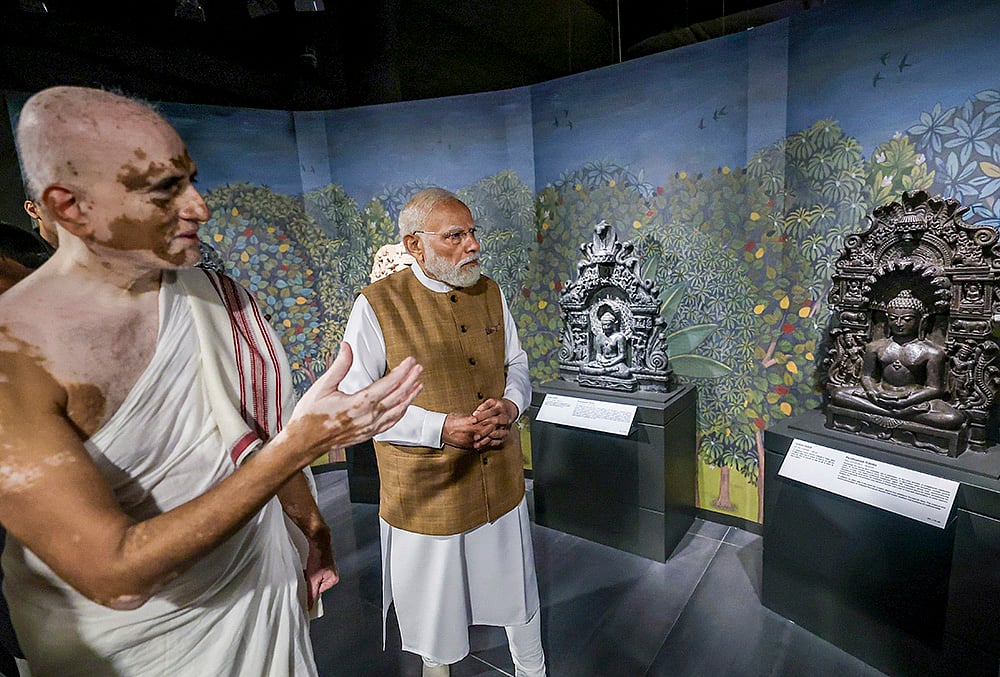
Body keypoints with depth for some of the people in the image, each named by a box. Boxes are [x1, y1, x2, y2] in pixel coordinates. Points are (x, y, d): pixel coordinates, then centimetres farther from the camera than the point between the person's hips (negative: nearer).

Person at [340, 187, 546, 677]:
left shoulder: (490, 293, 1)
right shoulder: (377, 304, -15)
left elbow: (516, 363, 10)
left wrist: (512, 403, -12)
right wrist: (440, 429, -24)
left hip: (502, 480, 5)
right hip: (426, 489, -4)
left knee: (518, 590, 25)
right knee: (435, 604, 20)